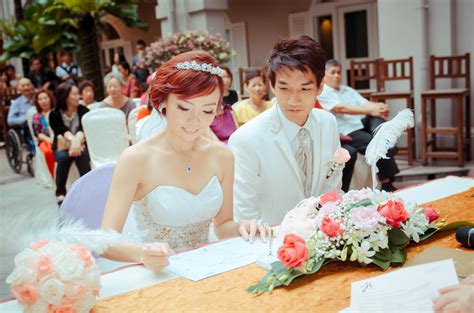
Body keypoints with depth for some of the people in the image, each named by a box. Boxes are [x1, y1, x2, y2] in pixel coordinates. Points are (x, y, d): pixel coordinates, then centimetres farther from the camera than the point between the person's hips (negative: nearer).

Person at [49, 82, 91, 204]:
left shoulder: (83, 111, 1)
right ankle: (60, 193, -26)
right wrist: (72, 139, -41)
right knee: (63, 157, -33)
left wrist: (78, 140, -38)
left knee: (82, 154, -34)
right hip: (62, 147, 0)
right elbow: (61, 130, -19)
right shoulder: (54, 115, -1)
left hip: (81, 144, 0)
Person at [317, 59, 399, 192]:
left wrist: (379, 107, -16)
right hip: (347, 132, -6)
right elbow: (341, 108, -14)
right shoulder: (321, 93, 2)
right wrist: (370, 110, -24)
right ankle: (386, 184, -18)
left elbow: (365, 103, 10)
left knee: (378, 118, -25)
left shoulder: (348, 90, 25)